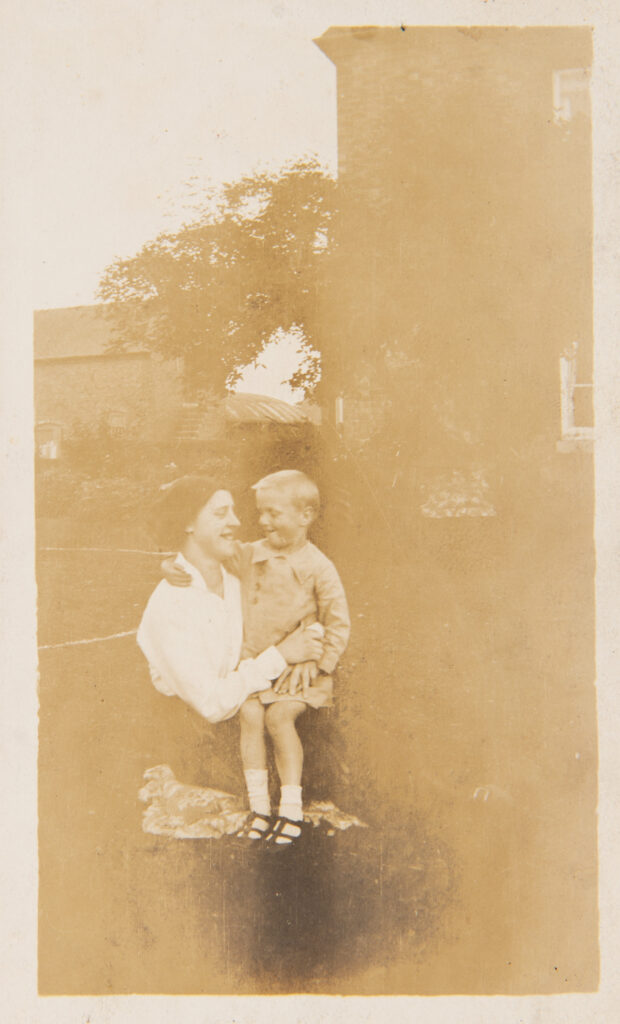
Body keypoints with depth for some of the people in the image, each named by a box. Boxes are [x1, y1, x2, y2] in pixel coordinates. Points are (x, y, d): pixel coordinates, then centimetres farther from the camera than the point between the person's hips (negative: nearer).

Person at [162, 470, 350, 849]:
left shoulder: (319, 568, -10)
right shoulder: (250, 555, 1)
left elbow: (338, 623, -6)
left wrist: (316, 662, -14)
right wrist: (174, 567, -14)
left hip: (298, 663, -3)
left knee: (280, 716, -23)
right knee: (250, 714, -18)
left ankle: (291, 808, -7)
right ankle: (259, 805, -5)